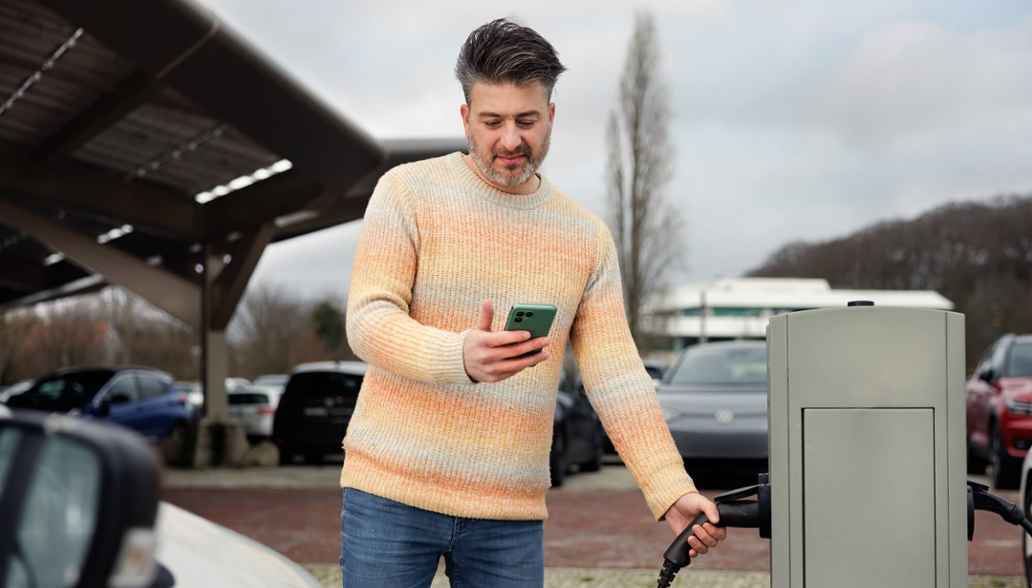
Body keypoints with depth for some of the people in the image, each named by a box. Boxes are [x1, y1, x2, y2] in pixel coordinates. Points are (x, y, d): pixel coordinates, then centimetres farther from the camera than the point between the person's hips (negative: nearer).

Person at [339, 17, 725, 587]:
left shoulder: (587, 237, 7)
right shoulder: (408, 191, -1)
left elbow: (616, 376, 4)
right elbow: (368, 322, -11)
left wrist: (672, 491, -8)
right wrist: (460, 358, -31)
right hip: (391, 493, -2)